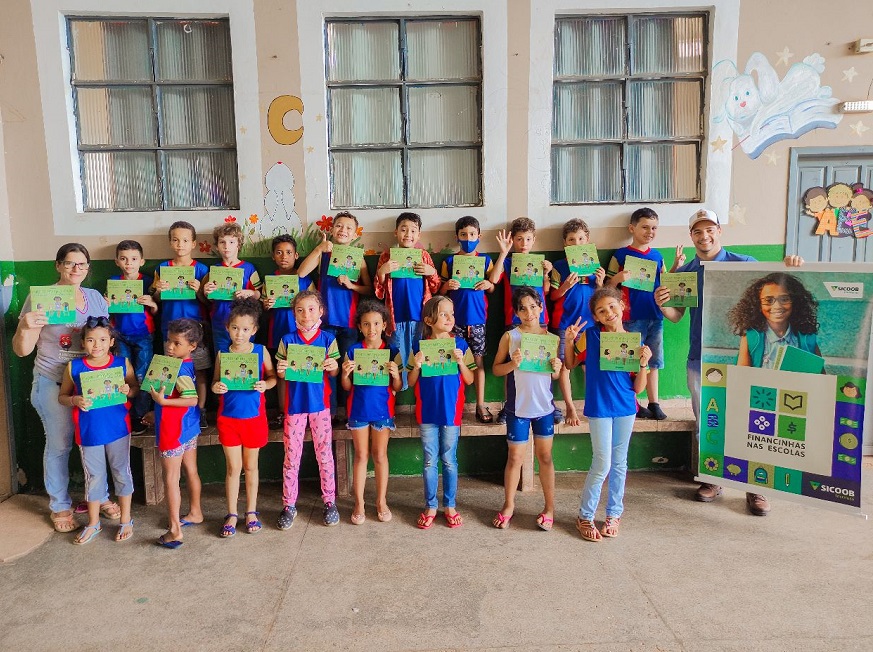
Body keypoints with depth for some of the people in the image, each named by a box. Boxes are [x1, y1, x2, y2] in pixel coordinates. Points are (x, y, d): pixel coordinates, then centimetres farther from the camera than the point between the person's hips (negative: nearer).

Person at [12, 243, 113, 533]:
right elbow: (21, 350, -7)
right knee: (59, 445, 5)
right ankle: (60, 506, 23)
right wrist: (25, 327, -28)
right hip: (53, 384, -4)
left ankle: (101, 497, 28)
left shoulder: (96, 298, 5)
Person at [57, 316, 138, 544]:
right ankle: (93, 523, 31)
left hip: (118, 429, 0)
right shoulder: (74, 367, -4)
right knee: (93, 476, 14)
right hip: (88, 431, 1)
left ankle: (126, 520, 27)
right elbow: (62, 396, 4)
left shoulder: (122, 363, -5)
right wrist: (75, 400, -17)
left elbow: (136, 387, 6)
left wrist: (128, 390, -17)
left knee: (121, 472, 11)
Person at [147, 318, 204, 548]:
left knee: (171, 479, 0)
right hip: (190, 427, 9)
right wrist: (159, 411, 21)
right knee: (191, 471, 21)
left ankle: (175, 531, 7)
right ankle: (195, 513, 37)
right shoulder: (189, 365, 5)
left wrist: (162, 401, -30)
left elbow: (192, 399, -30)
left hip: (174, 431, -9)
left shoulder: (179, 369, -22)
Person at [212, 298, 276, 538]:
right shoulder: (222, 353, -2)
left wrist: (265, 384, -20)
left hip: (254, 416, 0)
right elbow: (216, 381, 6)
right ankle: (232, 515, 20)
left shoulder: (261, 351, -5)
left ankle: (251, 512, 26)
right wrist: (215, 387, -16)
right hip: (228, 417, 1)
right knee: (233, 467, 7)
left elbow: (272, 377, 1)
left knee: (251, 466, 12)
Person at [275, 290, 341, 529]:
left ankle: (330, 501, 20)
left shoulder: (328, 339, -1)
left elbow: (334, 372, 2)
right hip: (294, 403, 0)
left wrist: (332, 366, -20)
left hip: (320, 403, 0)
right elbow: (281, 373, 5)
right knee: (291, 456, 6)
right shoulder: (288, 340, 0)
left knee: (324, 453, 8)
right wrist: (281, 370, -18)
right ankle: (289, 505, 17)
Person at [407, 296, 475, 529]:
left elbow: (469, 380, 0)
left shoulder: (460, 345, -3)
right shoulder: (419, 346, -2)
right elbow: (411, 382, 3)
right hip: (427, 412, 1)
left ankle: (450, 506, 23)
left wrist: (460, 361, -16)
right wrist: (417, 366, -16)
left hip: (451, 411, -1)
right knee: (429, 461, 10)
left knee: (449, 460, 9)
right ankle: (430, 506, 22)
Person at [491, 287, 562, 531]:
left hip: (544, 406, 2)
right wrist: (512, 364, -21)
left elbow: (555, 376, 8)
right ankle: (508, 505, 23)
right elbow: (496, 369, -3)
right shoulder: (510, 336, -4)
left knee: (545, 455, 11)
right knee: (515, 457, 8)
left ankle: (550, 507, 24)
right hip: (518, 407, -1)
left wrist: (557, 369, -14)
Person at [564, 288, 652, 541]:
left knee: (619, 463, 14)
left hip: (626, 409, 3)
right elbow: (570, 365, 4)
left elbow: (638, 388, 1)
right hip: (599, 409, -3)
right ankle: (584, 516, 15)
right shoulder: (590, 336, -6)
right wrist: (569, 341, -11)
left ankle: (614, 513, 31)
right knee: (602, 464, -3)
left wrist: (644, 363, -15)